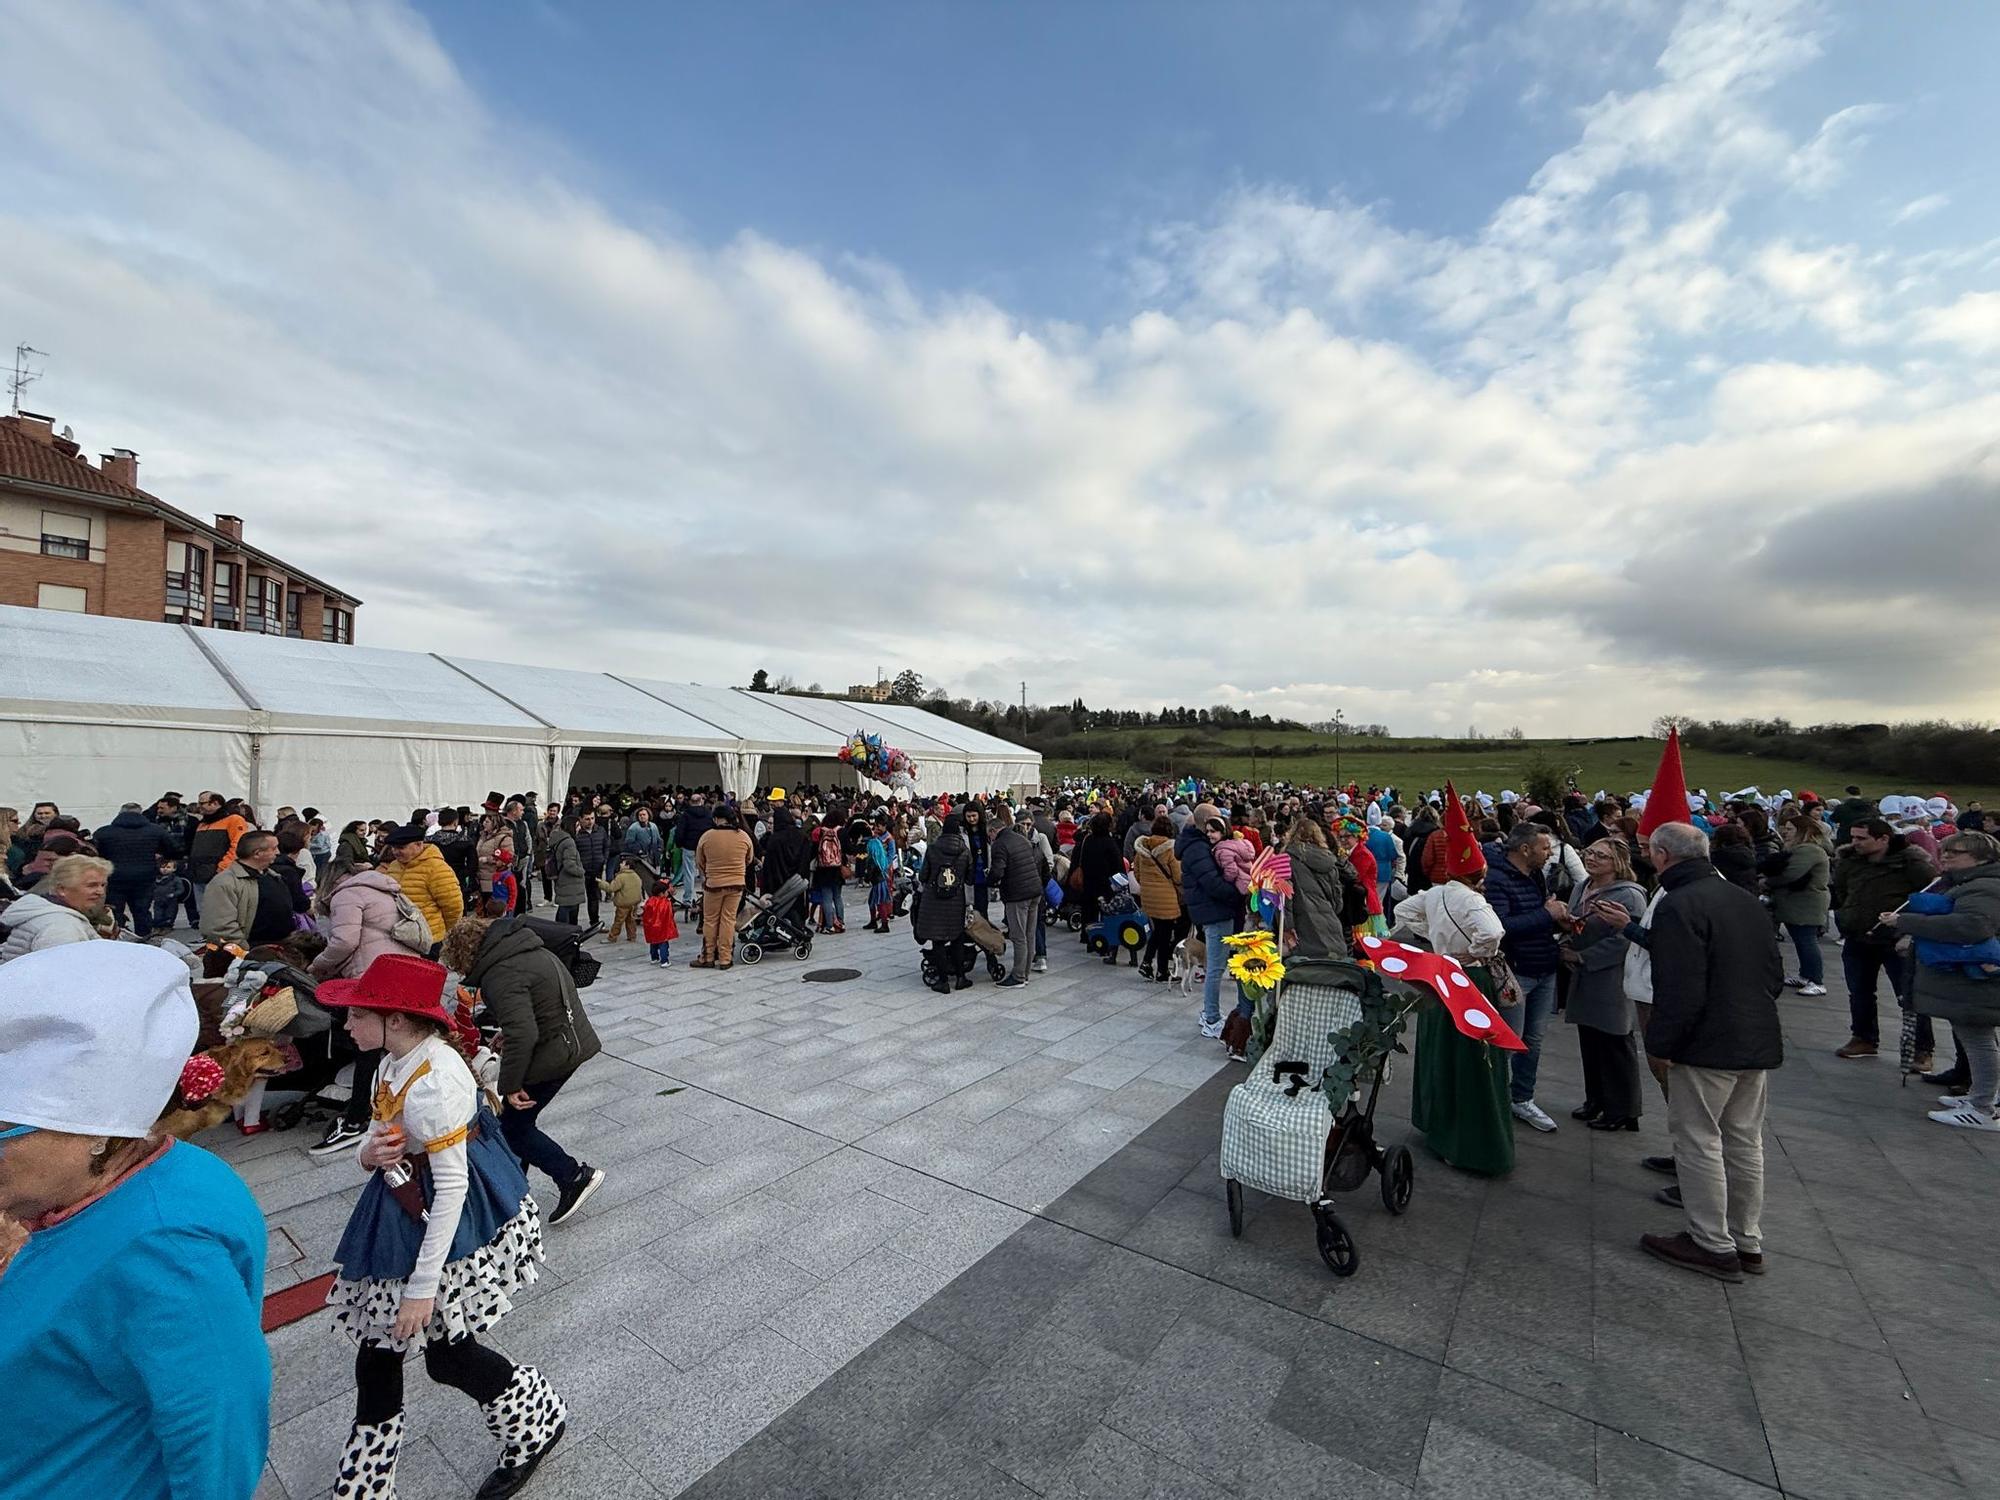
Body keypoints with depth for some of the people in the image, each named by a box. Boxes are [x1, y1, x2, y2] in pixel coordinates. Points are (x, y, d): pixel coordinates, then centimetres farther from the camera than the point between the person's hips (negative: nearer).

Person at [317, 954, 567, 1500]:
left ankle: (536, 1424, 34)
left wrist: (422, 1286, -20)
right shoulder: (398, 1061, -1)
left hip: (450, 1224, -8)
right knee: (377, 1343, 17)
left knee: (447, 1355, 8)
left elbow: (451, 1187, -26)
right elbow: (385, 1136, 13)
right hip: (405, 1213, 9)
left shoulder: (434, 1083, -30)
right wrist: (369, 1153, -12)